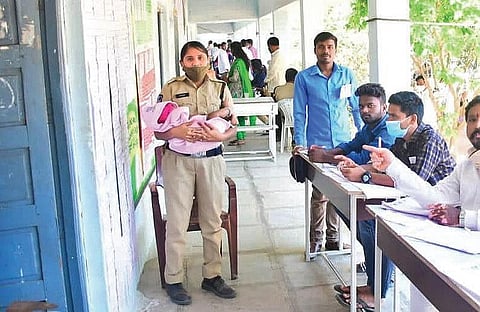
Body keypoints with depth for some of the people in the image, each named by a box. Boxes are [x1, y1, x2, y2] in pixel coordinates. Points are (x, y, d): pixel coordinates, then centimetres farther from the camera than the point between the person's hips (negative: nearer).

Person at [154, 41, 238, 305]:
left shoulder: (220, 87, 8)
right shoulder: (170, 89, 2)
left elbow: (233, 126, 7)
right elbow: (158, 131, 1)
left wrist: (219, 136, -14)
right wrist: (175, 132, -20)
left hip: (211, 159, 2)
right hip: (178, 160, -2)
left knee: (212, 222, 9)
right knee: (177, 223, -1)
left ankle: (212, 276, 23)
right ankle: (173, 281, 13)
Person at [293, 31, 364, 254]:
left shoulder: (347, 75, 7)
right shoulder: (304, 78, 2)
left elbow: (357, 107, 12)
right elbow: (299, 113, 2)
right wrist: (300, 143, -7)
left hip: (343, 143, 2)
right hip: (316, 144, -2)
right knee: (319, 193, 2)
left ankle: (333, 237, 20)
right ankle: (315, 239, 15)